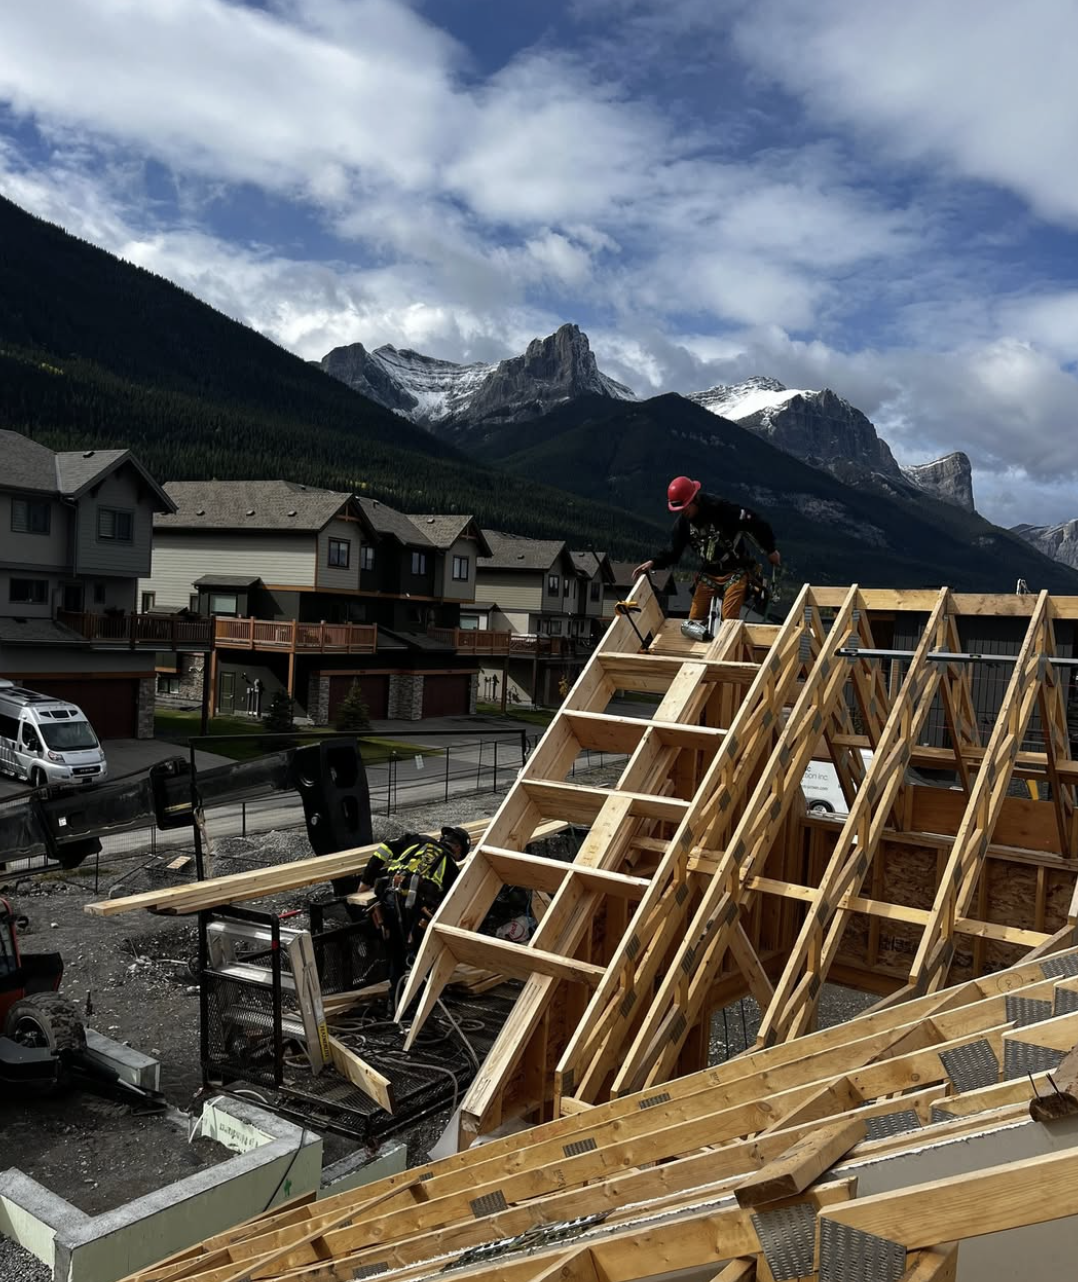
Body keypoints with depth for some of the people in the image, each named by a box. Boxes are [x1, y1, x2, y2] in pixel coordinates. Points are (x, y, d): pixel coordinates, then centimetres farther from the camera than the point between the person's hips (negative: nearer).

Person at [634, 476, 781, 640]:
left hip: (735, 570, -5)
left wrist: (770, 549, -8)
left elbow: (755, 523, -17)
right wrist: (653, 562, -17)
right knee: (694, 620, -2)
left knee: (729, 619, -15)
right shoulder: (683, 522, -3)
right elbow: (673, 552, 2)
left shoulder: (721, 509, -23)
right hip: (709, 573, 5)